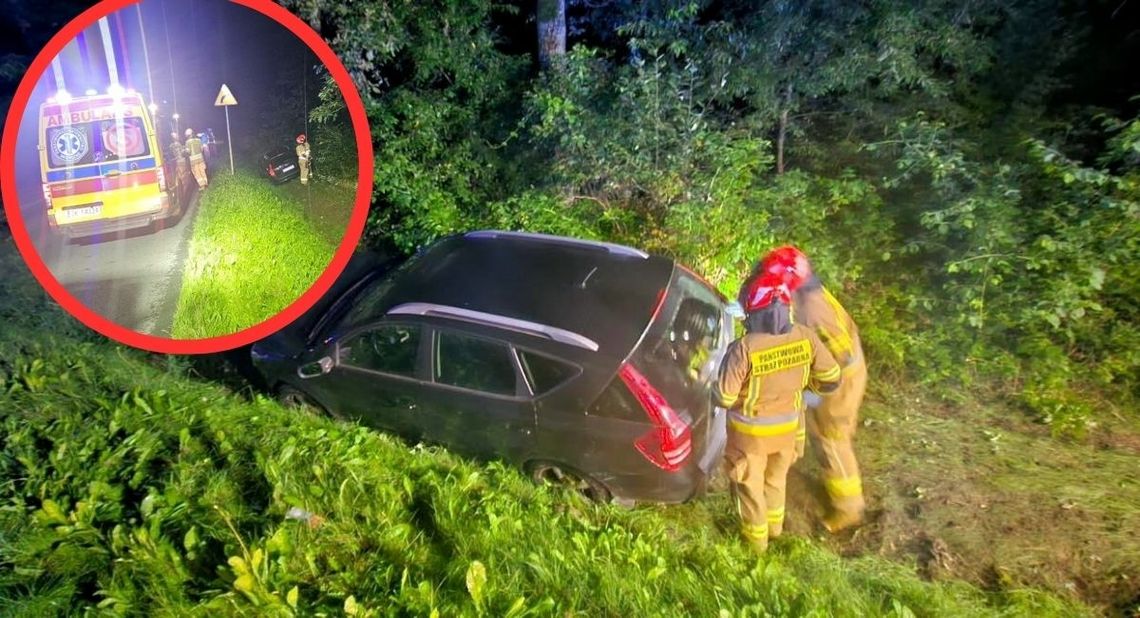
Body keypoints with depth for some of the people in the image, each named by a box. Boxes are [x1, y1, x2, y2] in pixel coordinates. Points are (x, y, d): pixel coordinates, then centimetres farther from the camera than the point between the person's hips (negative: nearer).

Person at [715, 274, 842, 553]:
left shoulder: (745, 348, -32)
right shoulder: (806, 337, -19)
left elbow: (724, 398, -24)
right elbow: (831, 379, -7)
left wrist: (728, 360, -6)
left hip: (751, 431, -4)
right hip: (787, 426, 4)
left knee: (750, 482, 21)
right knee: (776, 475, 31)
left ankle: (756, 537, 42)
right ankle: (775, 524, 54)